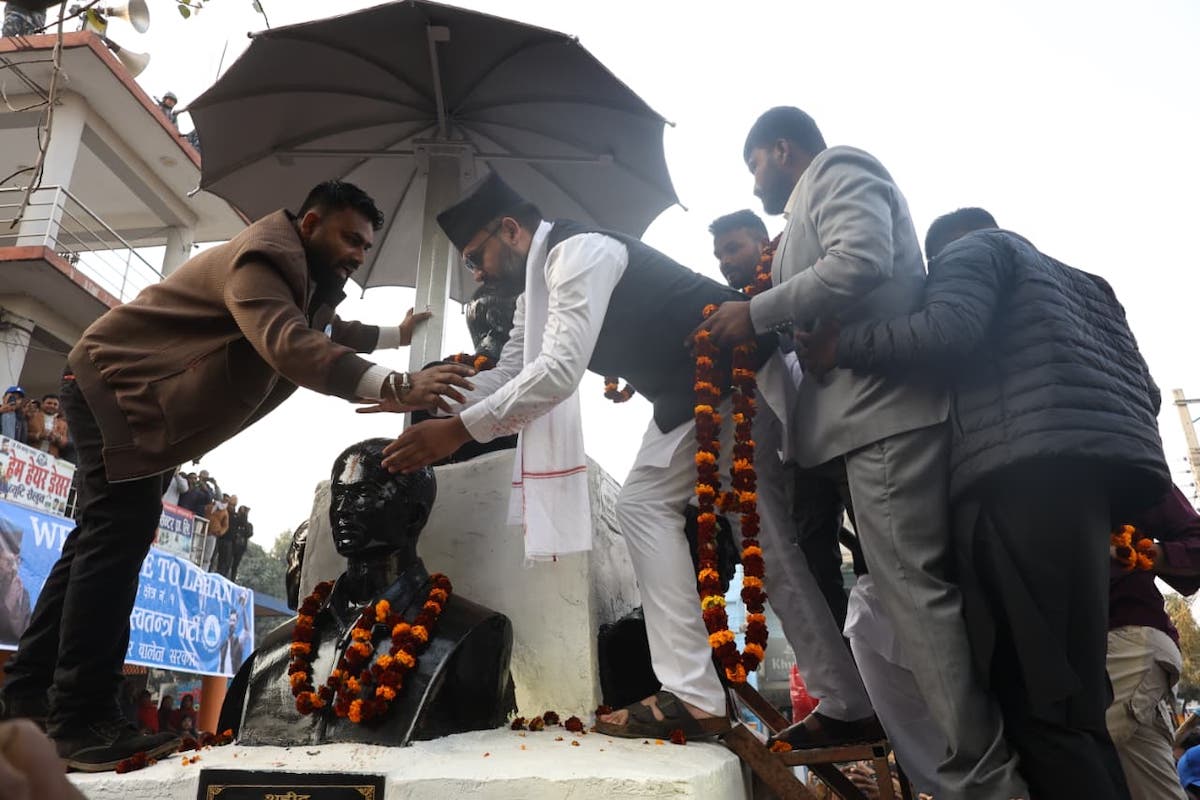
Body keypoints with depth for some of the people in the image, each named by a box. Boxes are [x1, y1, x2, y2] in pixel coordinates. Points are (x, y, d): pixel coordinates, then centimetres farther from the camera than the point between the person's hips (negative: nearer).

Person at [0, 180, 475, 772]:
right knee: (121, 531, -18)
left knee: (105, 537, 11)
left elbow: (325, 331, 31)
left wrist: (395, 335, 27)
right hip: (112, 383, -11)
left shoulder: (306, 279, 9)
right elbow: (288, 344, -45)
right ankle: (78, 720, -14)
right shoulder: (262, 259, -26)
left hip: (144, 400, 11)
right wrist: (396, 387, -54)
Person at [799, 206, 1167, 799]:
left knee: (1039, 697, -12)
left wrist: (840, 345, 0)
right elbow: (1142, 385, 27)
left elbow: (949, 330, -9)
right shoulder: (1080, 282, 37)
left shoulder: (969, 249, 13)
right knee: (1066, 694, 7)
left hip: (1027, 468, -9)